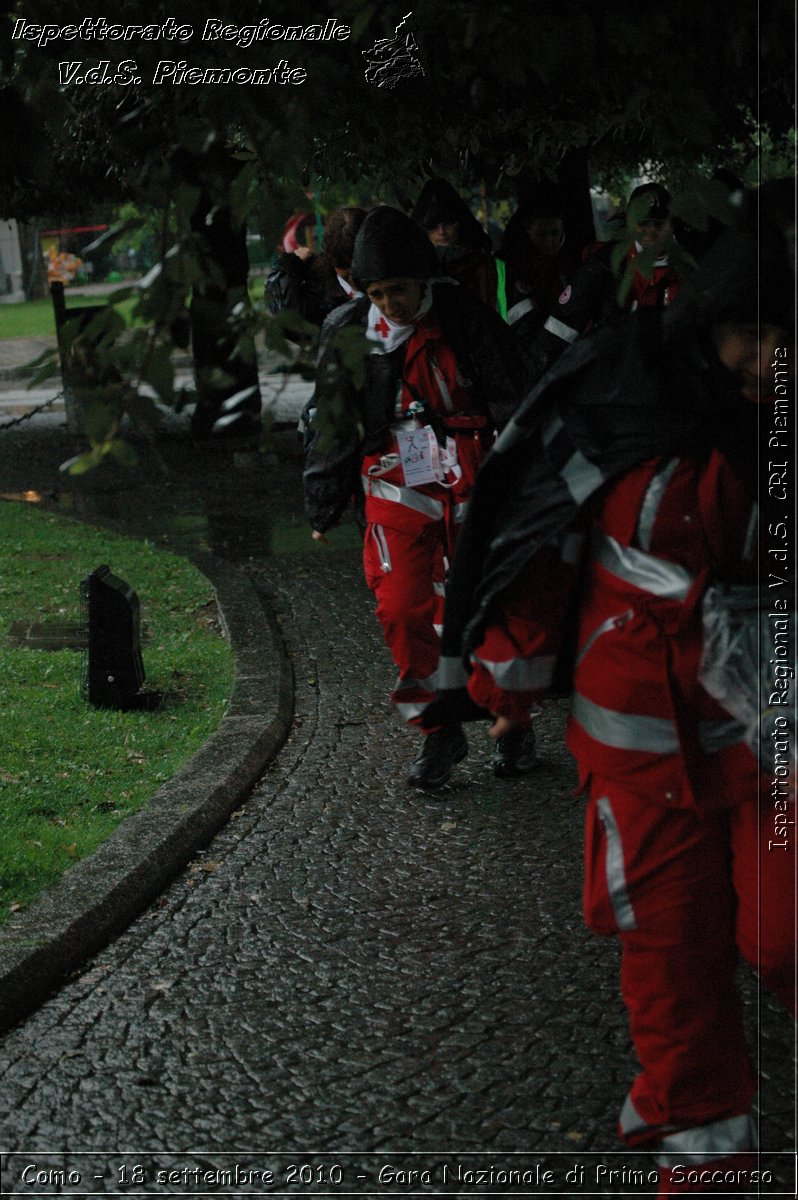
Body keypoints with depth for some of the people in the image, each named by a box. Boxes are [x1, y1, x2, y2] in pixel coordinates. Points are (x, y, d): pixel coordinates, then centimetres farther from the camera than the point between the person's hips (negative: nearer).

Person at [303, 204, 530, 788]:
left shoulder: (467, 320, -8)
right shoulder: (348, 332, -1)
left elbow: (511, 405, 0)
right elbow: (333, 427, 9)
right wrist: (323, 509, 13)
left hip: (472, 485, -2)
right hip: (398, 490, 2)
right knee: (401, 610, -6)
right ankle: (440, 731, 10)